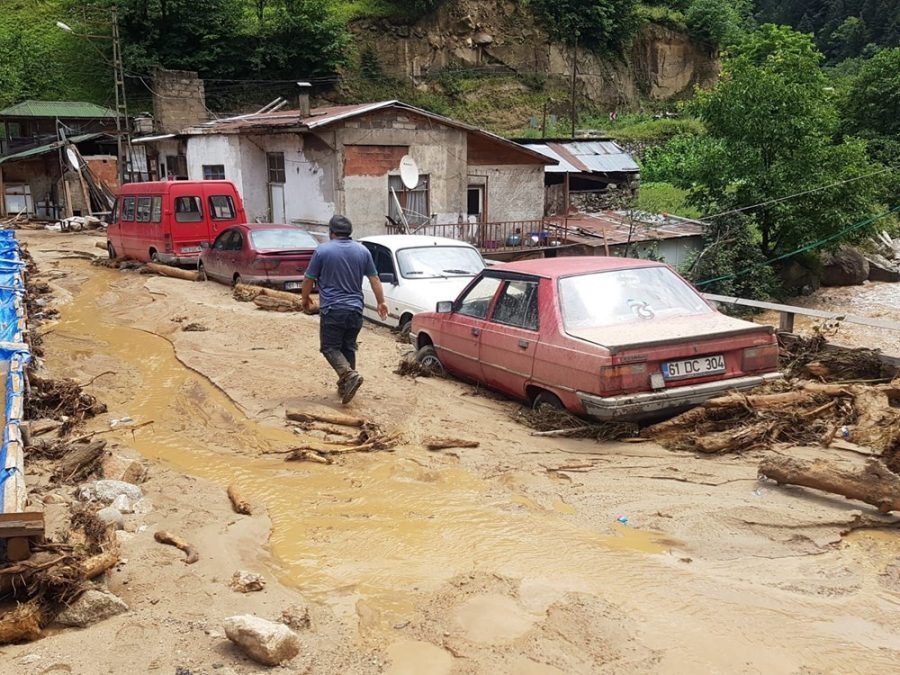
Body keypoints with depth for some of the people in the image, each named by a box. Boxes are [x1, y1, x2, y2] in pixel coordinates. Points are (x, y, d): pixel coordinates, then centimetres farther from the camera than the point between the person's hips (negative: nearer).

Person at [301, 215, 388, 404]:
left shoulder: (323, 250, -5)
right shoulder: (363, 251, 6)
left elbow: (309, 279, 1)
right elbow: (374, 279, 8)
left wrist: (305, 298, 18)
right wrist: (381, 302, 18)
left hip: (332, 309, -4)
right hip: (355, 310, 4)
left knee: (330, 347, 1)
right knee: (348, 347, 14)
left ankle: (349, 374, -22)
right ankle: (344, 386, 17)